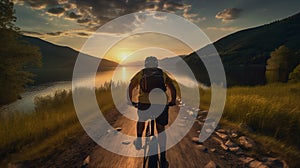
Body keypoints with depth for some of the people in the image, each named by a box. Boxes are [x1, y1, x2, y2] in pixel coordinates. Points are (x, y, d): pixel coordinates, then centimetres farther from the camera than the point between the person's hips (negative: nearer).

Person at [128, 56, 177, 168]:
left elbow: (130, 87, 14)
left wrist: (130, 101, 25)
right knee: (161, 128, 14)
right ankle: (163, 158, 15)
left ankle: (139, 142, 37)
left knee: (141, 120, 30)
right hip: (162, 102, 1)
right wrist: (173, 101, 27)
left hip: (145, 101, -1)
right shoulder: (163, 74, 17)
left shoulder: (141, 73, 15)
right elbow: (173, 88, 15)